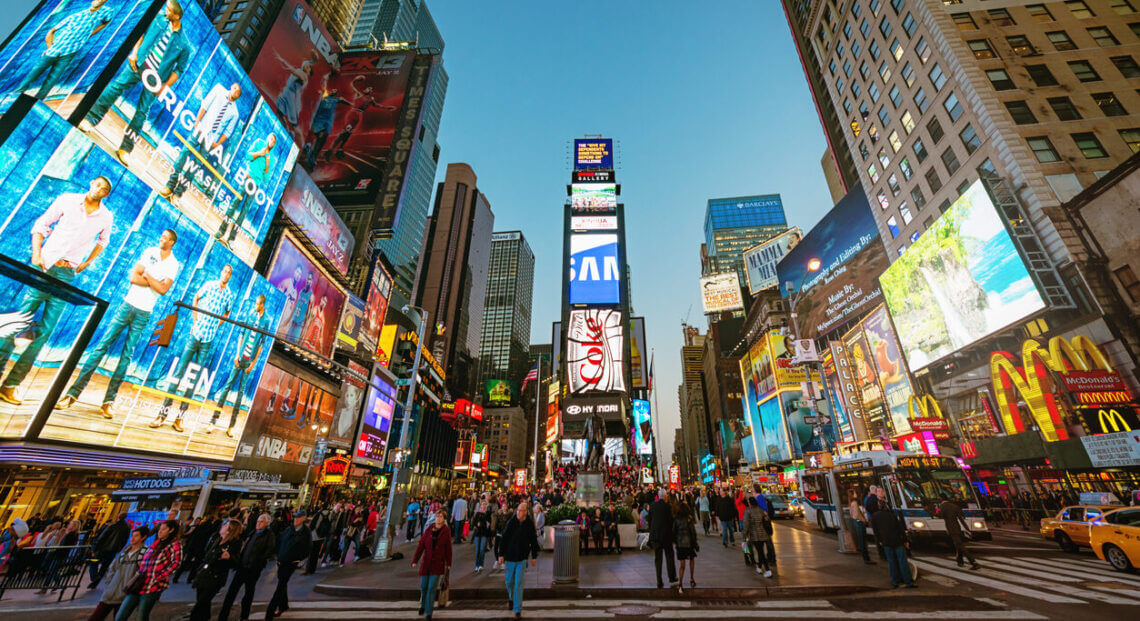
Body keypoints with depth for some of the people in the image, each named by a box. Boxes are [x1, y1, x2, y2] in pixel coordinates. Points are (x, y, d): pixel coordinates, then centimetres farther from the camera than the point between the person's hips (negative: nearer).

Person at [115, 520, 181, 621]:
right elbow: (144, 562, 27)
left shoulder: (175, 544, -7)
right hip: (138, 585, 7)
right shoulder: (156, 544, 18)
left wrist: (159, 577, -20)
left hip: (153, 588, -7)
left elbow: (176, 562, -19)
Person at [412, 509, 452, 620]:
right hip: (426, 562, 2)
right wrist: (415, 560, -5)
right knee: (423, 587, 11)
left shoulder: (446, 531, -4)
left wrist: (448, 564, 1)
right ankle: (423, 605, 39)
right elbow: (421, 545, 0)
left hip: (438, 564, -2)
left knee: (432, 588, -3)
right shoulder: (428, 530, 0)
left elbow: (448, 548, 0)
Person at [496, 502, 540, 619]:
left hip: (522, 558, -1)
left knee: (519, 583, -2)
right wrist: (501, 554, -6)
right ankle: (511, 597, 45)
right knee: (509, 581, 15)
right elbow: (504, 538, -4)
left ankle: (517, 609, 9)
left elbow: (534, 541, 3)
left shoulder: (530, 524, -7)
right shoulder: (511, 522, -10)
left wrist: (534, 556, 5)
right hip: (510, 556, 1)